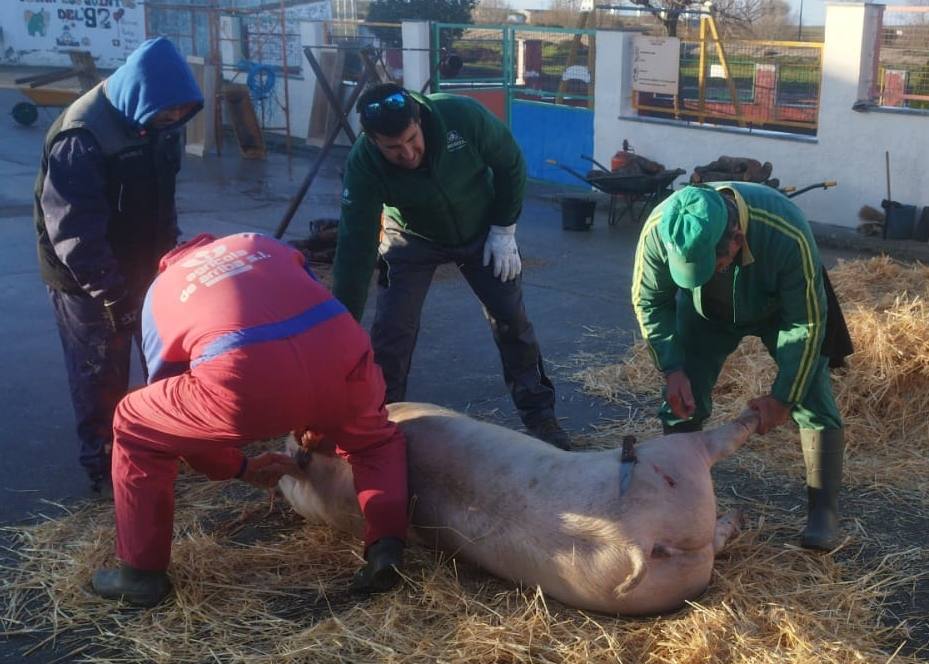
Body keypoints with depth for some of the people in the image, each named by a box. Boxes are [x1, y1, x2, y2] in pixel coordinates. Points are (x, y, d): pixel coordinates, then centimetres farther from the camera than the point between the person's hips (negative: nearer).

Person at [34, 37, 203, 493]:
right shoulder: (80, 138, -28)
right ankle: (102, 463, 24)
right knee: (101, 374, 6)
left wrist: (170, 253, 12)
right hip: (86, 279, -7)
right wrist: (110, 291, -26)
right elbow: (73, 233, -28)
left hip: (143, 265, 7)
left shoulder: (155, 121, -4)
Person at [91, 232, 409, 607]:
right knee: (374, 440, 37)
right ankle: (386, 549, 17)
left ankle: (142, 575, 29)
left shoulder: (160, 292, 32)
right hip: (341, 351, 3)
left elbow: (173, 408, 36)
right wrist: (320, 418, 52)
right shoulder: (261, 244, 36)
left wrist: (240, 467, 50)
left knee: (135, 430, 24)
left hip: (247, 379, -3)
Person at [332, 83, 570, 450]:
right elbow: (355, 250, -32)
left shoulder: (463, 116, -35)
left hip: (481, 230, 1)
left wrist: (503, 230, -14)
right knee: (391, 329, -12)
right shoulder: (363, 164, -33)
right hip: (412, 238, -1)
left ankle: (539, 414, 21)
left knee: (512, 320, 4)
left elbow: (511, 165, -15)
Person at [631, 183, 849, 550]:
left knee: (812, 398, -8)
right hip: (706, 309, 2)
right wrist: (672, 368, -21)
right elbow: (649, 301, -15)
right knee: (682, 399, -4)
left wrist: (783, 398, -23)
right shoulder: (658, 230, -36)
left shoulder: (787, 234, -43)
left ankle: (824, 510, 5)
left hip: (781, 307, -2)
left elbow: (808, 322, -28)